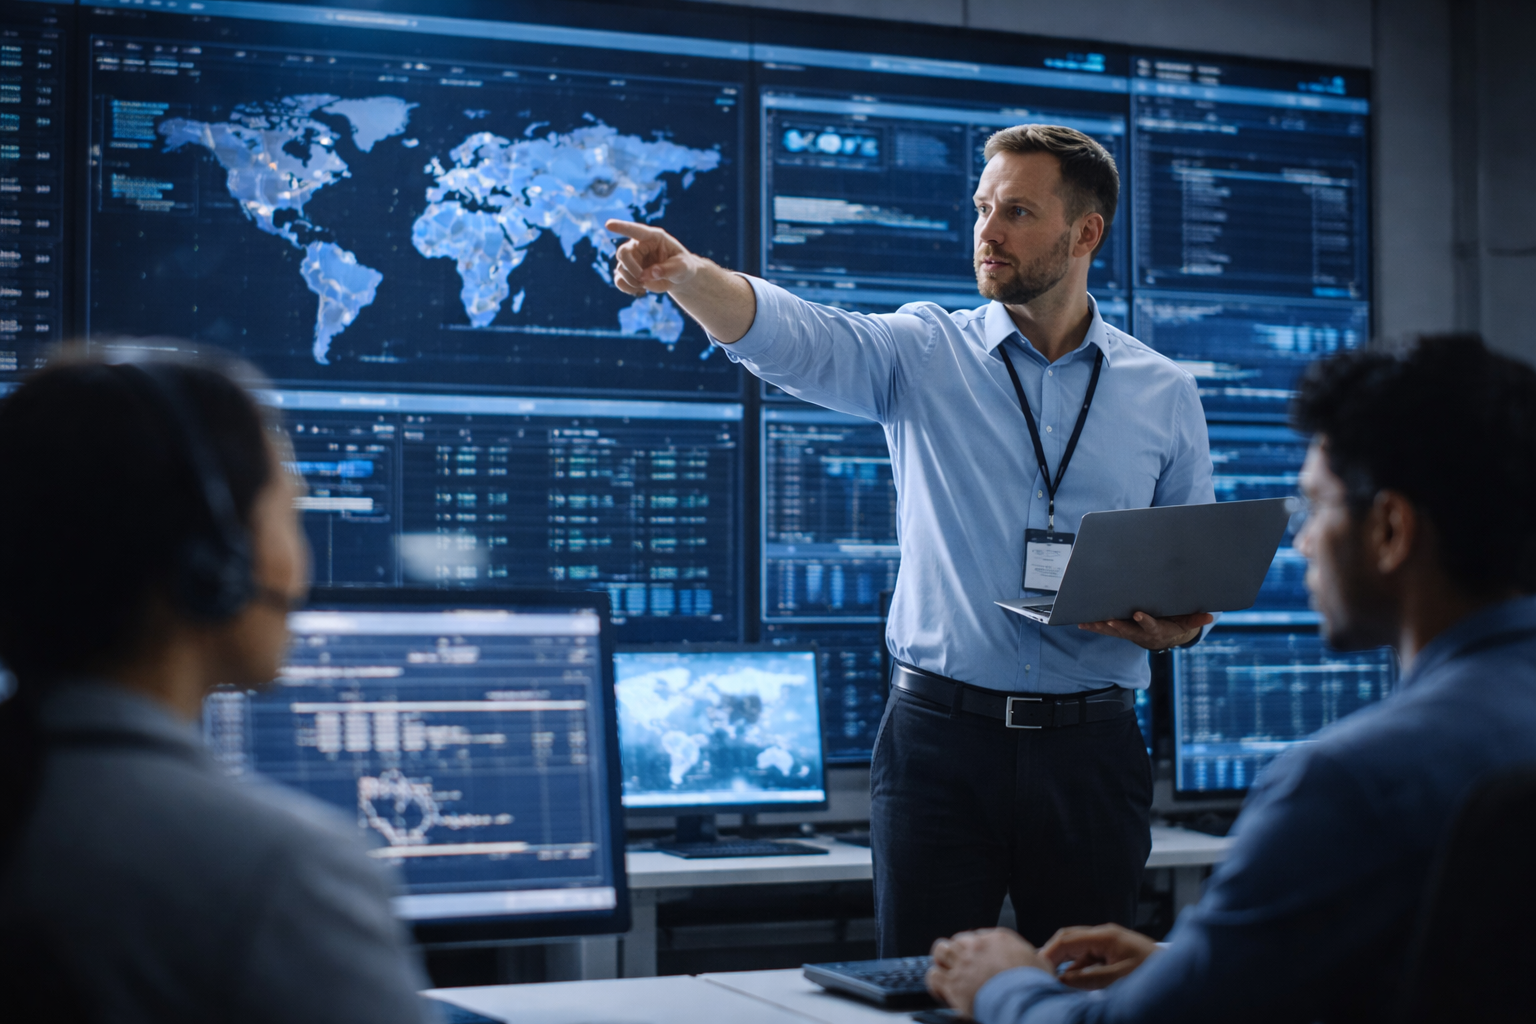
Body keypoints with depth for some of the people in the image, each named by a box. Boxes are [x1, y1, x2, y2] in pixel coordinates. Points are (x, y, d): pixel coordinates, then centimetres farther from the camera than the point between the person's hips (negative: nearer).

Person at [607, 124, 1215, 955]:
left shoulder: (1164, 396, 8)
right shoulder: (924, 354, 2)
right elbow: (788, 337, -16)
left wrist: (1178, 626, -9)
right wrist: (682, 272, -34)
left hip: (1090, 751, 2)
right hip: (942, 738, -1)